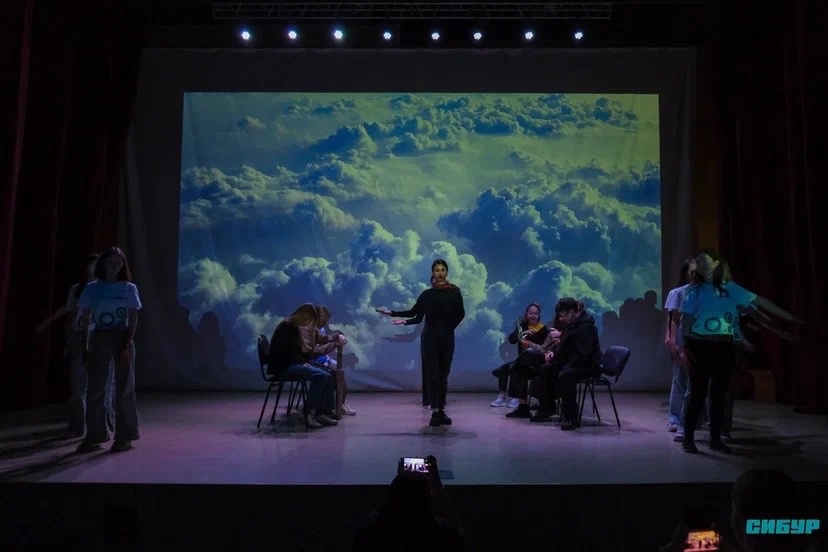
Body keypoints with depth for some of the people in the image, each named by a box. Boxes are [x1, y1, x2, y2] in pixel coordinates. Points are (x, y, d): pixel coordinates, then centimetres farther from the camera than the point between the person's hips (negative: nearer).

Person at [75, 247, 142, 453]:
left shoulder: (128, 288, 3)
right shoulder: (92, 288, 6)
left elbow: (133, 320, -2)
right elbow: (86, 319, 5)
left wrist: (127, 345, -11)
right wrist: (85, 345, -3)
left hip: (122, 339, -1)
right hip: (99, 339, 2)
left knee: (124, 388, 1)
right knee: (95, 388, 3)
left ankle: (125, 437, 7)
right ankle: (95, 436, 13)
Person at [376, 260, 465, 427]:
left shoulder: (454, 292, 0)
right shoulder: (427, 294, 5)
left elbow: (460, 314, -2)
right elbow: (413, 312, 9)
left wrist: (449, 327, -7)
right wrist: (391, 312, 6)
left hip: (447, 337, 0)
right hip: (430, 337, 0)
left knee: (443, 375, 5)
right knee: (432, 375, -1)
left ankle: (441, 411, 14)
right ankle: (435, 412, 2)